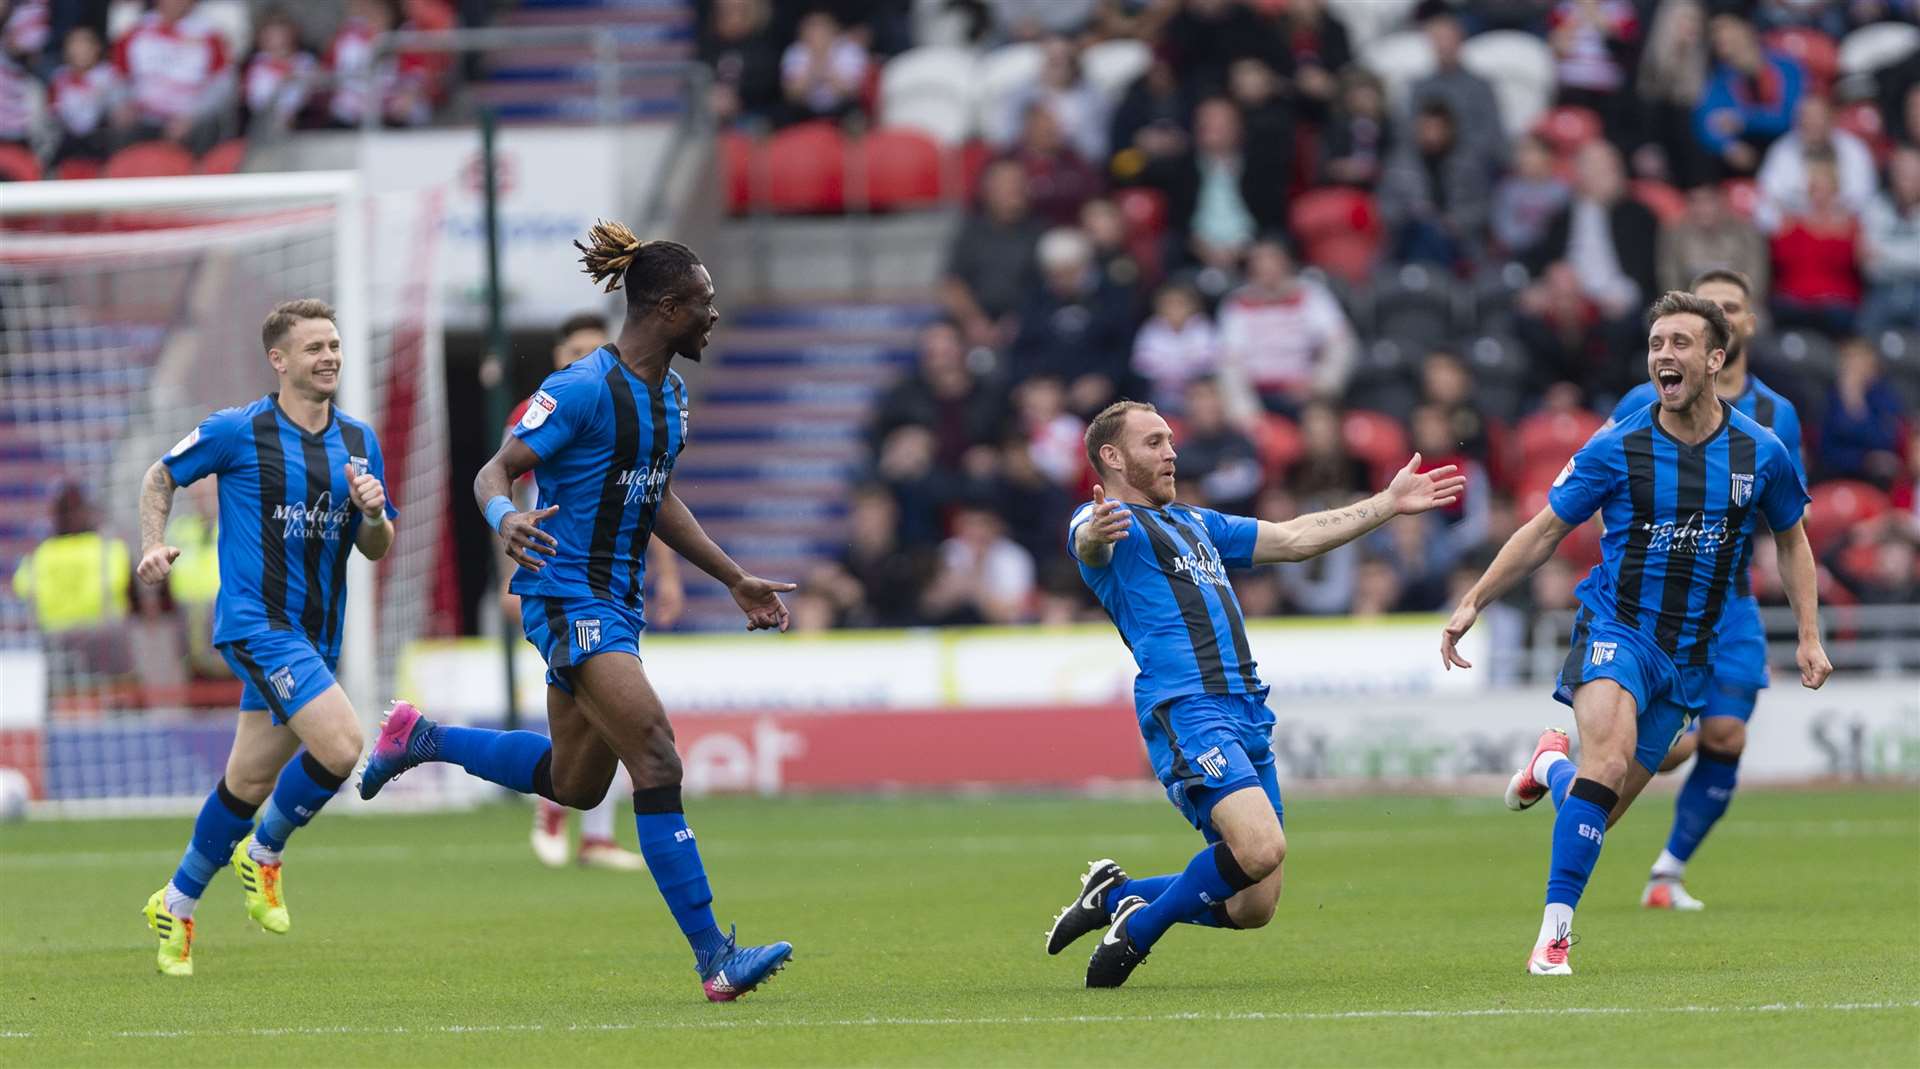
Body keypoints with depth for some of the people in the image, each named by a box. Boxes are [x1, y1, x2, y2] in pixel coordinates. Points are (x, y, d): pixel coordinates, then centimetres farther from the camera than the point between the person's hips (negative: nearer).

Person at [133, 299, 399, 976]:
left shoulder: (360, 443, 9)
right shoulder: (237, 432, -6)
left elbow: (378, 550, 13)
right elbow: (162, 475, 8)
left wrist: (373, 513, -9)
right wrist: (154, 546, -6)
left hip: (315, 634, 6)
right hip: (255, 620, -6)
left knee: (251, 783, 11)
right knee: (340, 744, -22)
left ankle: (177, 903, 28)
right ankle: (264, 854, 3)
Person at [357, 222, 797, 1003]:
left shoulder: (668, 395, 11)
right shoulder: (585, 389, -16)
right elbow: (494, 470, -15)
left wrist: (734, 579, 22)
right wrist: (504, 519, -38)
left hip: (618, 603, 10)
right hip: (568, 595, -10)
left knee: (575, 785, 18)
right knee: (657, 763, -18)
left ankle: (421, 738, 37)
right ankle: (714, 959, -20)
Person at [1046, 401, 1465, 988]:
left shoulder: (1195, 524, 28)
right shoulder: (1111, 522, 0)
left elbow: (1294, 538, 33)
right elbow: (1088, 543, -24)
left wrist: (1389, 503, 31)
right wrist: (1097, 533, -49)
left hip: (1246, 714, 9)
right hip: (1186, 711, -9)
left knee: (1252, 908, 2)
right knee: (1261, 847, -27)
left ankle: (1114, 896, 22)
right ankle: (1137, 932, -7)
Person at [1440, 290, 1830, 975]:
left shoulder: (1760, 453, -1)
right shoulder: (1616, 449, -7)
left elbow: (1790, 538, 17)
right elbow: (1545, 532, 4)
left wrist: (1810, 635, 11)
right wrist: (1473, 603, -1)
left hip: (1689, 656, 3)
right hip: (1616, 628, -3)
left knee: (1602, 809, 4)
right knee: (1608, 762, -30)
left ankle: (1552, 766, 41)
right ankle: (1554, 930, -24)